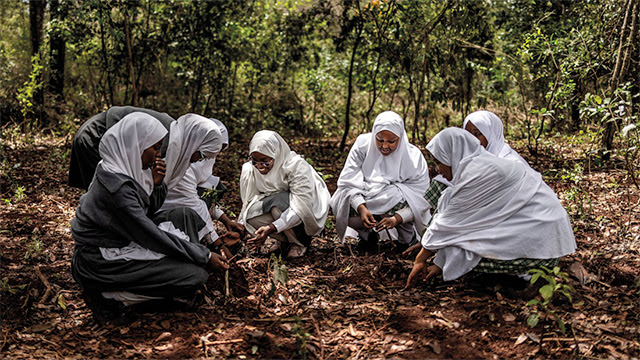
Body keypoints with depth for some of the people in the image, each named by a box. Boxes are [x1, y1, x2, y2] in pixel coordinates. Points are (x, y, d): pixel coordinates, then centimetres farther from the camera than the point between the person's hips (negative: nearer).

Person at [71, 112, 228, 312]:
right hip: (100, 264, -10)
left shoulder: (129, 169, 3)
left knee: (187, 216, 9)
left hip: (126, 243, 10)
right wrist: (205, 256, -16)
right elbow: (152, 237, -22)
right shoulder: (117, 185, -27)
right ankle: (112, 293, -7)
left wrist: (155, 184, -6)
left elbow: (151, 213, 15)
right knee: (196, 275, -19)